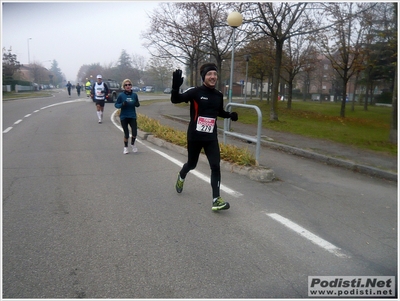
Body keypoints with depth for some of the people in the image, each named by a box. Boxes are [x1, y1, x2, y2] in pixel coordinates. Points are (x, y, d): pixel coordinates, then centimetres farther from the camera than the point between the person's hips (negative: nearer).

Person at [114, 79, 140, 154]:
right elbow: (116, 104, -1)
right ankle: (125, 147, 25)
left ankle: (132, 144, 23)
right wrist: (122, 104, -19)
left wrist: (137, 104, -11)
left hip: (132, 117, 2)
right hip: (123, 117, -2)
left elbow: (138, 104, 13)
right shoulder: (121, 95, -5)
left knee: (134, 132, -8)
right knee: (126, 134, 1)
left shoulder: (134, 95, 1)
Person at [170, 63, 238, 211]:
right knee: (192, 164, 14)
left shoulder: (219, 95, 4)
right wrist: (176, 86, -38)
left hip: (211, 138, 3)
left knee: (215, 166, -9)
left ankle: (216, 200, -5)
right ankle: (181, 177, 51)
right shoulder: (195, 92, -11)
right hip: (194, 136, -3)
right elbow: (175, 100, -19)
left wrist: (230, 115, 3)